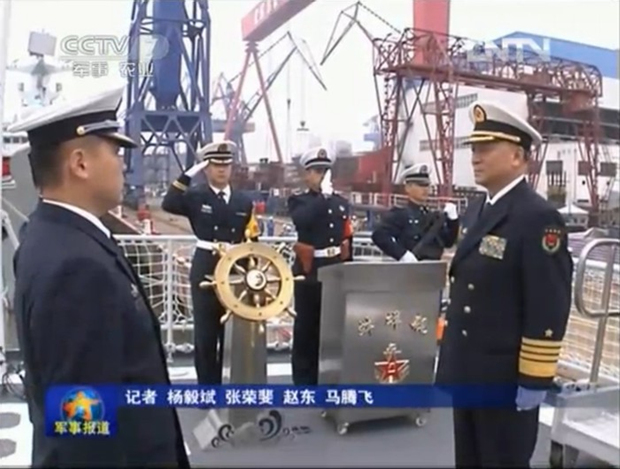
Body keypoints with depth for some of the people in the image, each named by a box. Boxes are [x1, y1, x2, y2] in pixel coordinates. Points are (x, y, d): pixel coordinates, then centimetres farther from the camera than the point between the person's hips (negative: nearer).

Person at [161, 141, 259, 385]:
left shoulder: (244, 202, 8)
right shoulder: (195, 196, 0)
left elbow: (252, 240, 9)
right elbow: (168, 205, -20)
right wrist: (188, 174, -21)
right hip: (205, 269, -2)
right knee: (205, 331, 4)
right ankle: (207, 386, 16)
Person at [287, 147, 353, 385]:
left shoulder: (342, 202, 13)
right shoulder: (298, 201, 1)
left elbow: (347, 239, 14)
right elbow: (302, 220, -22)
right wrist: (324, 195, -19)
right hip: (309, 272, -3)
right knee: (306, 328, 3)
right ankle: (304, 381, 13)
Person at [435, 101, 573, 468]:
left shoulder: (539, 218, -18)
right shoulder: (476, 211, 9)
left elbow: (549, 307, -20)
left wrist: (535, 379, -17)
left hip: (506, 377, -8)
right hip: (468, 370, 8)